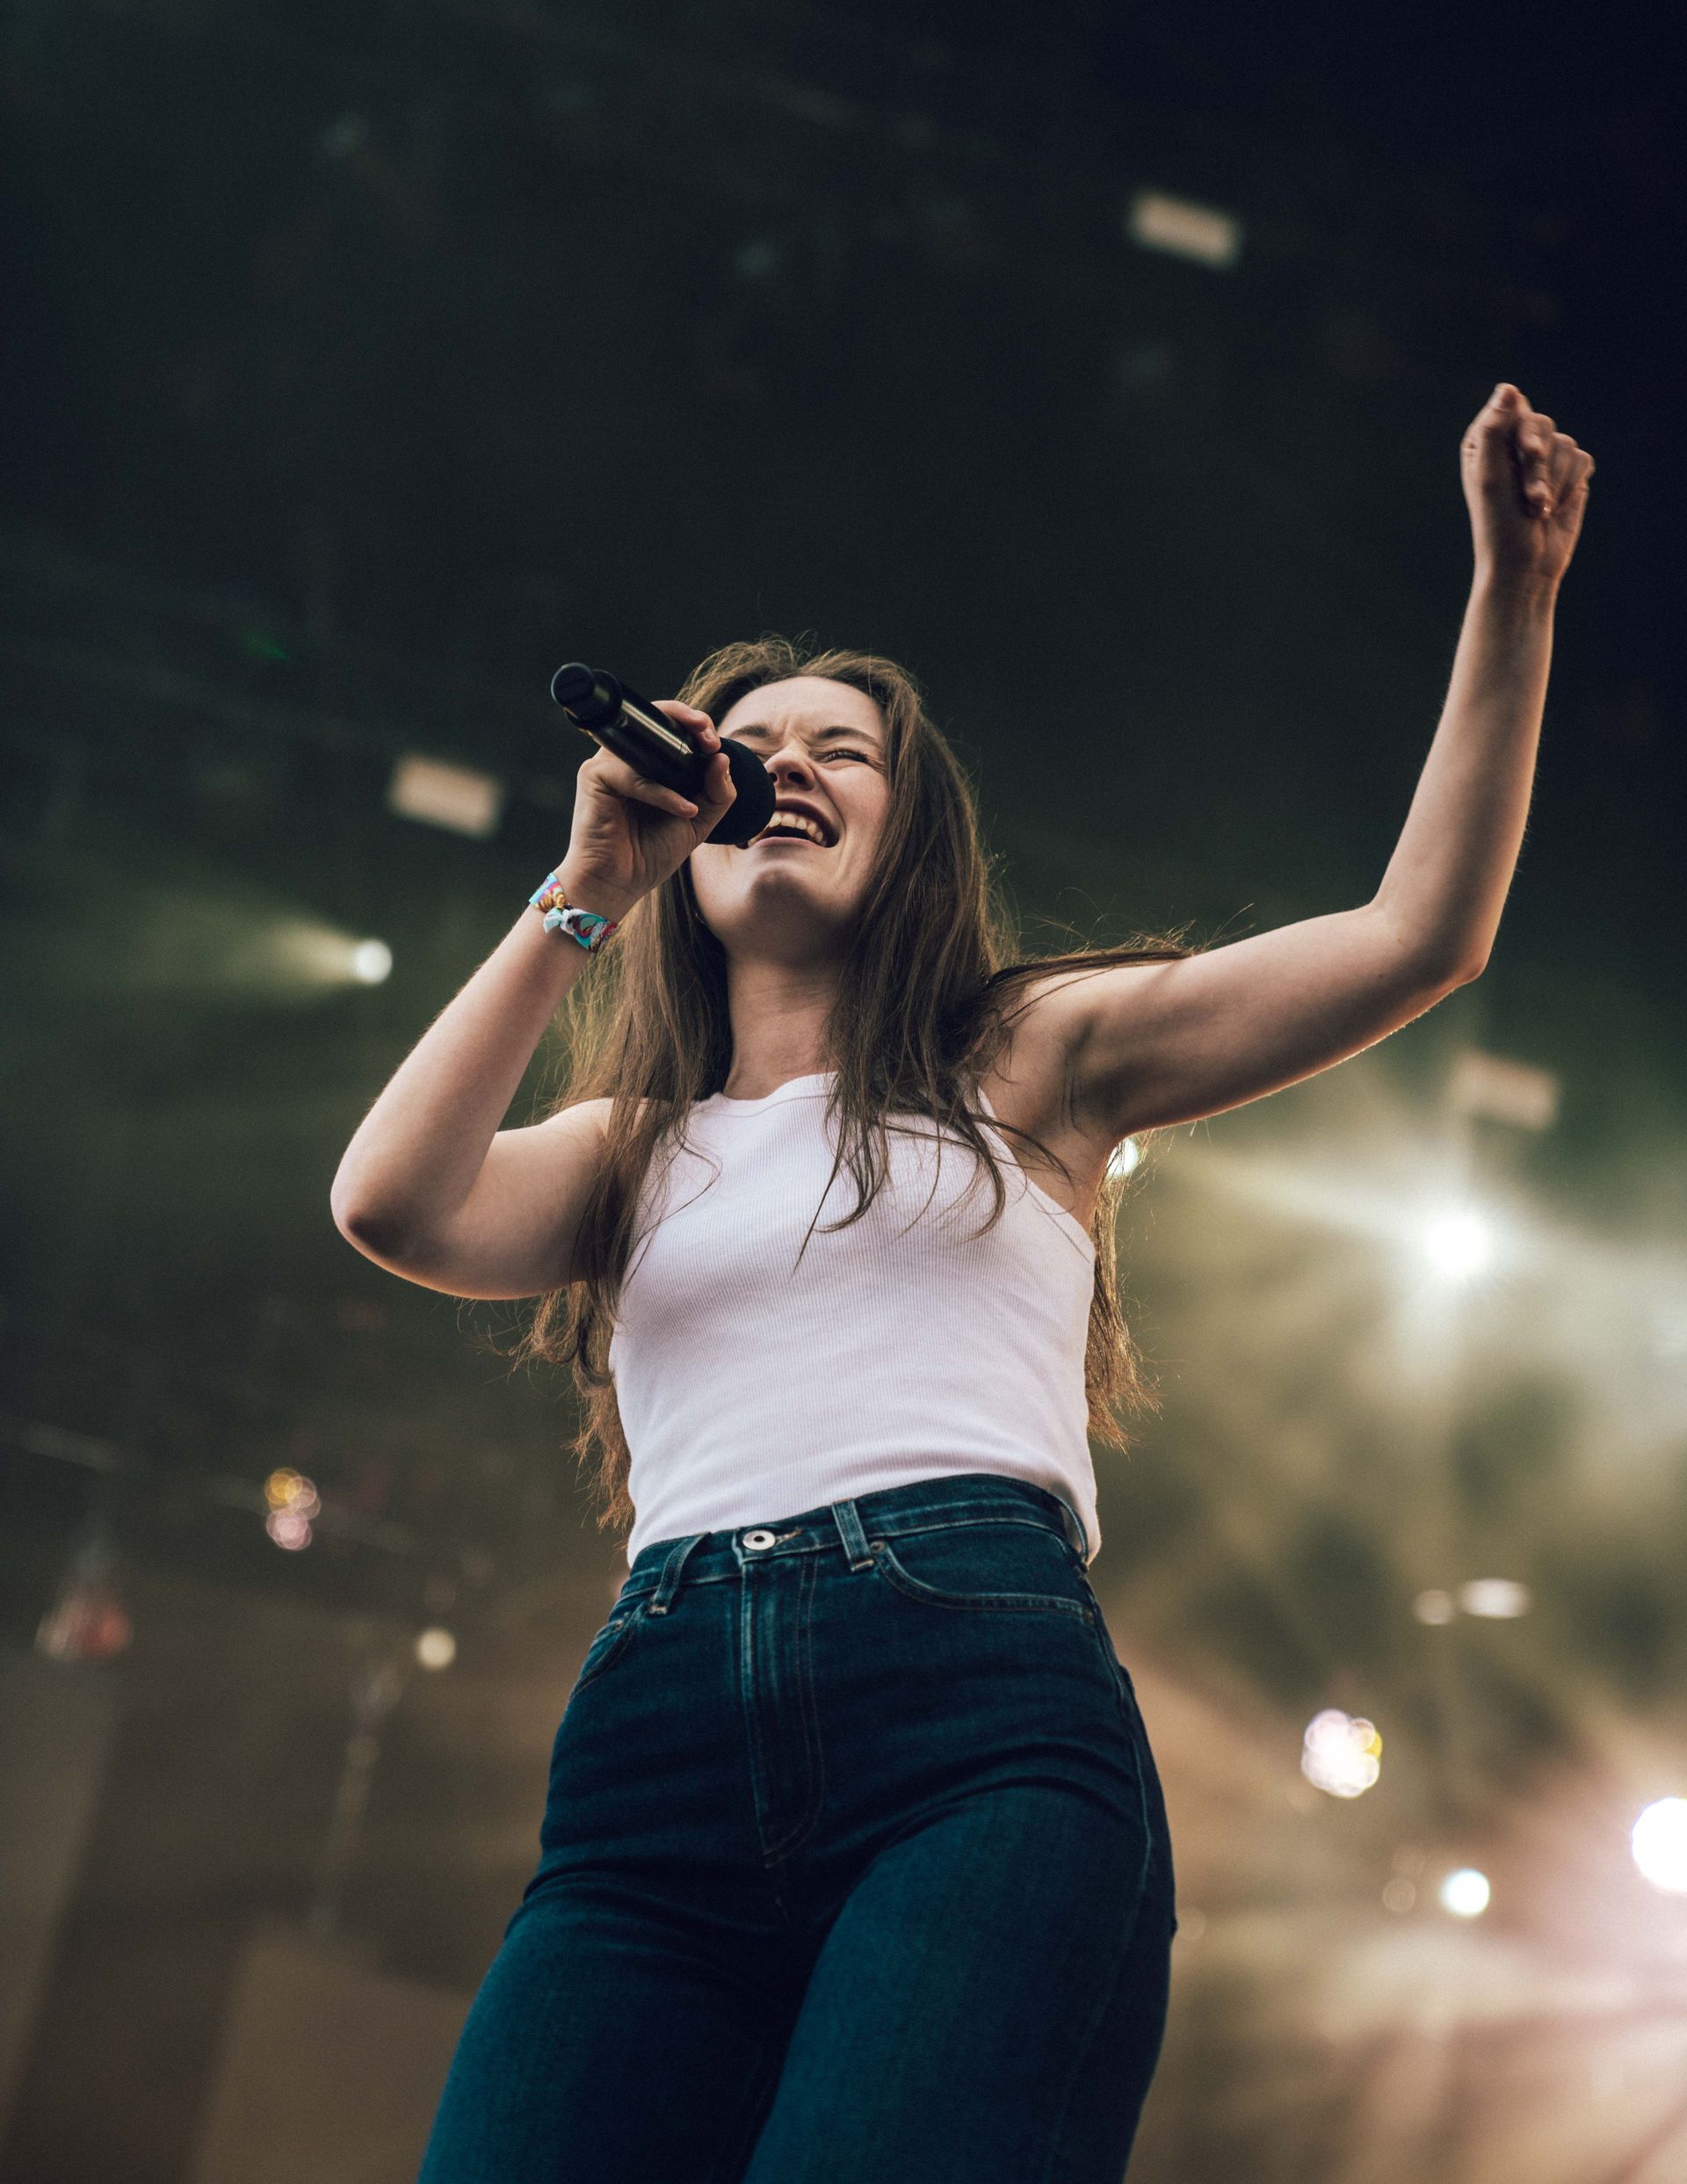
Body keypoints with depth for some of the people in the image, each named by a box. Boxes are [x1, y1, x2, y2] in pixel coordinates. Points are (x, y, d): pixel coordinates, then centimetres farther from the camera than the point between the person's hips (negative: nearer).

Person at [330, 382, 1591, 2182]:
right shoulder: (631, 1147, 27)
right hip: (654, 1768, 3)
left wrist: (1512, 589, 9)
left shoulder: (1031, 1060, 22)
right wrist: (585, 884, 11)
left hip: (981, 1718, -2)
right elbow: (393, 1205, 5)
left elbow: (1421, 934, 15)